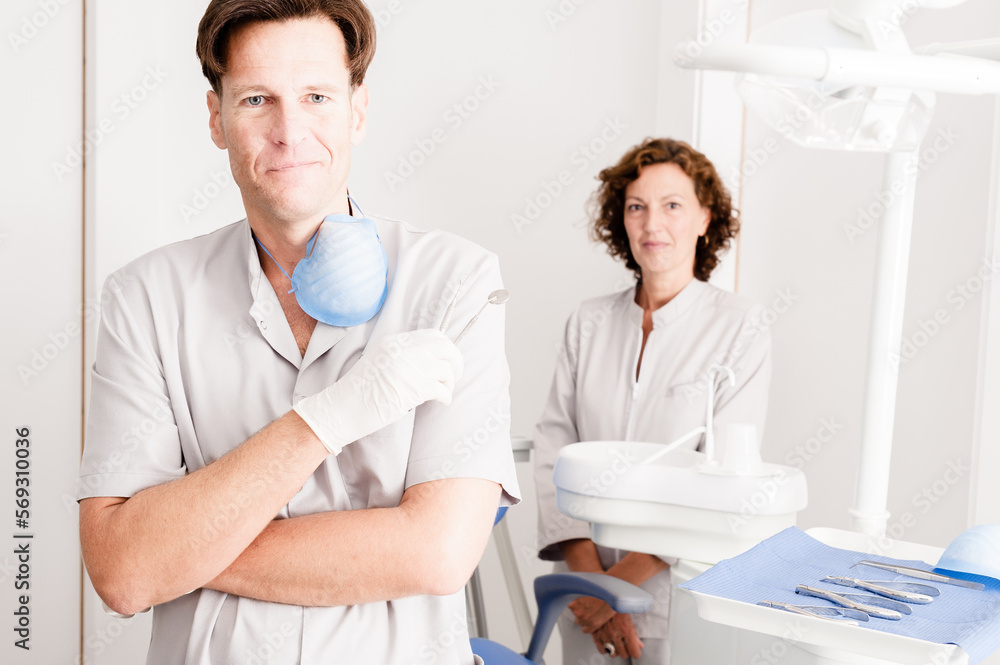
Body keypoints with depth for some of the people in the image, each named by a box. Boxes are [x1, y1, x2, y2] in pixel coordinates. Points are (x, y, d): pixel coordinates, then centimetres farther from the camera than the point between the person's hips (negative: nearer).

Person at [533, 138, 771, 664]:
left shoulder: (739, 330, -6)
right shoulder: (589, 323, 3)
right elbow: (552, 448, -2)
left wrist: (623, 579, -15)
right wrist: (588, 572, -13)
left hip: (681, 587, -2)